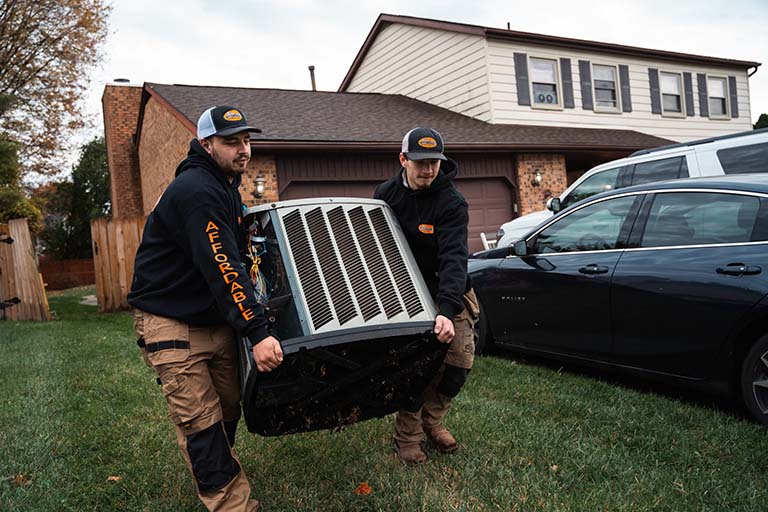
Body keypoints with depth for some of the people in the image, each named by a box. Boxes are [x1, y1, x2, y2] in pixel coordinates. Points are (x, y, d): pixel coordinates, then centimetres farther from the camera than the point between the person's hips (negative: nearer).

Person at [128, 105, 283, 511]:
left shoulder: (226, 186, 11)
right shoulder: (195, 190, -21)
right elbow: (221, 267, -29)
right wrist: (257, 332, -32)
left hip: (216, 318, 9)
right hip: (171, 322, -9)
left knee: (227, 411, 11)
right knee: (200, 423, -7)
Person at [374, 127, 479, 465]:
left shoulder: (452, 204, -17)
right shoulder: (386, 194, -4)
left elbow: (453, 258, -30)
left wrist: (447, 309, -43)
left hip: (448, 294, -1)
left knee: (460, 359, -7)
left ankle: (431, 421, 18)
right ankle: (407, 437, 8)